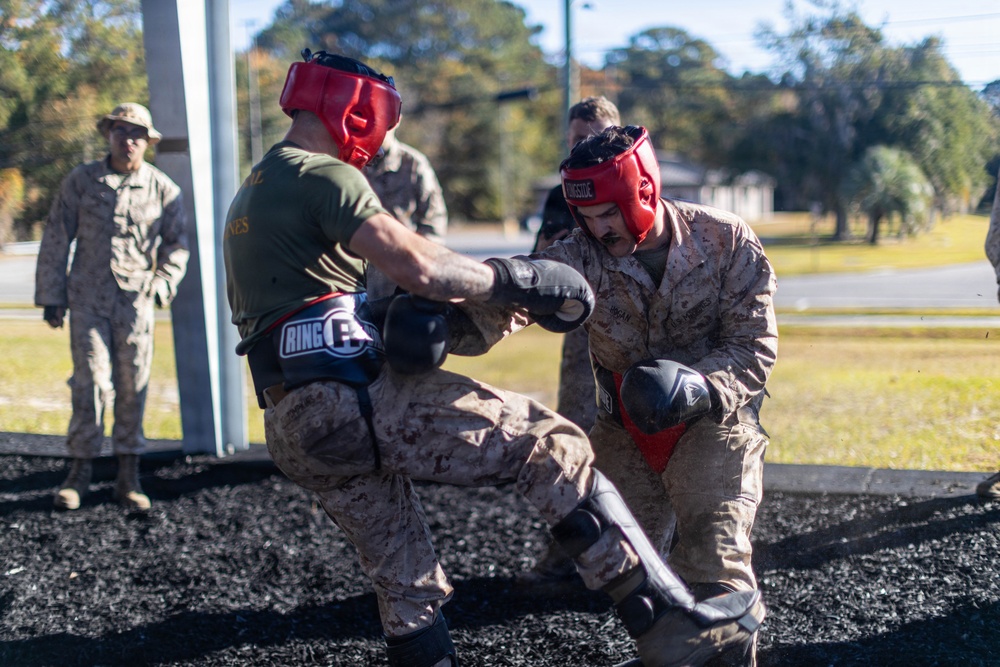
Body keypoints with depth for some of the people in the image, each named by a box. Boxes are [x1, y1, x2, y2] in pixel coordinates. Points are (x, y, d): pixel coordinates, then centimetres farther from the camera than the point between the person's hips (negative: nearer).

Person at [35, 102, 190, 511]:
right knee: (91, 383, -6)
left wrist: (163, 284, -6)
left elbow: (176, 244, 11)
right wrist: (50, 297, 5)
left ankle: (128, 476, 12)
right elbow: (55, 242, 8)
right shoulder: (80, 182, 4)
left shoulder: (163, 189, 5)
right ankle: (81, 470, 6)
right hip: (88, 298, -1)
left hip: (136, 301, 1)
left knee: (133, 387, 3)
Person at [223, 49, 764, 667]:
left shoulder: (251, 195, 24)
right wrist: (515, 280, -5)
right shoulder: (322, 176, -7)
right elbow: (420, 263, -19)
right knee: (550, 443, -7)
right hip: (357, 397, -10)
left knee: (405, 586, 18)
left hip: (295, 428, 10)